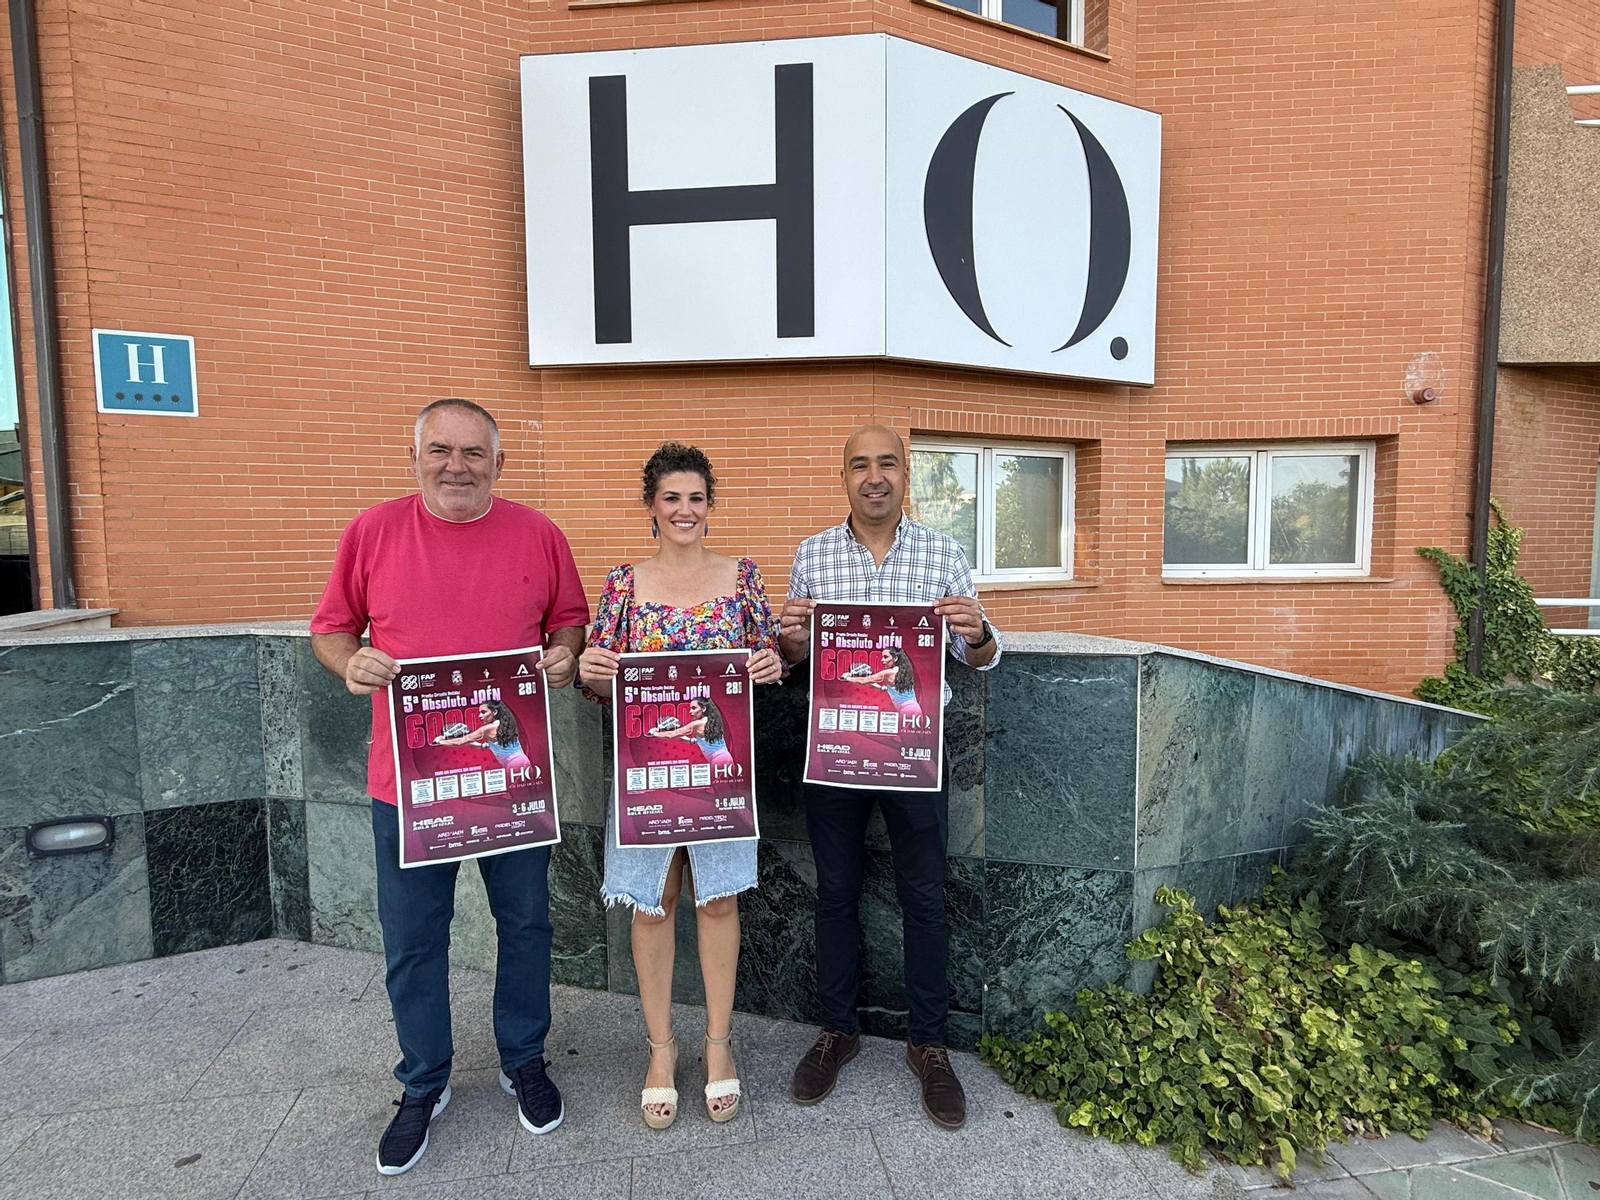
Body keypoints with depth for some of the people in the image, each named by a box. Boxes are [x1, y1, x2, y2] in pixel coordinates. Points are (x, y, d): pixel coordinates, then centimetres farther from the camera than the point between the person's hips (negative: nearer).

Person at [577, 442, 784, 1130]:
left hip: (721, 758, 0)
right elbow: (601, 682, 3)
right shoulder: (624, 582, 1)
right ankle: (660, 1047, 30)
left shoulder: (741, 576, 2)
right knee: (651, 903, 9)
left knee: (718, 898, 10)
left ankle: (718, 1043, 30)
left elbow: (768, 662, 7)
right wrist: (588, 671, -19)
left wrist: (773, 666, -15)